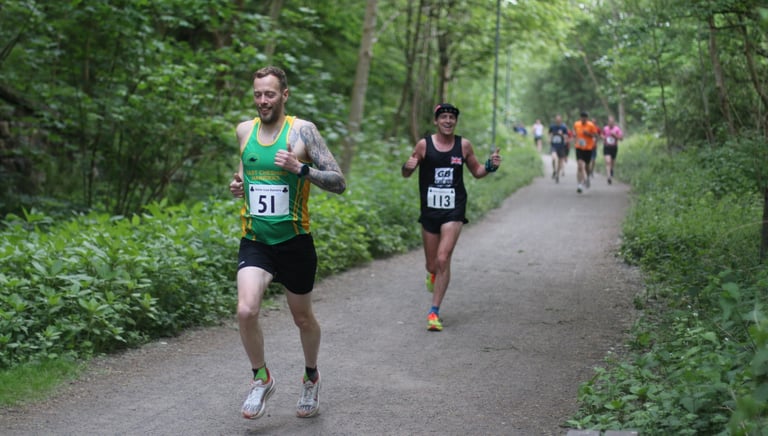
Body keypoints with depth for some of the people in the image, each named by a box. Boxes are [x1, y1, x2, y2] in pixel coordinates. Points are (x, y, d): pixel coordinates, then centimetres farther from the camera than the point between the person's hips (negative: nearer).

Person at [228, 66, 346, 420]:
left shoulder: (302, 130, -8)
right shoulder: (244, 130, 5)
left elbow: (339, 182, -11)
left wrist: (301, 168, -25)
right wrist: (237, 186, 2)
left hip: (294, 242, -2)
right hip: (255, 241, 2)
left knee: (303, 319, 13)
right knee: (246, 310, -20)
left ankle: (311, 378, 41)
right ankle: (261, 378, 5)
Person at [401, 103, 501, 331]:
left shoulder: (464, 145, 1)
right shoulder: (424, 144, -3)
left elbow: (476, 171, 14)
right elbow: (406, 174, 4)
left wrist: (490, 166, -6)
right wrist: (408, 166, -20)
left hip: (454, 210, -1)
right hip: (429, 210, 1)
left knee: (443, 260, -14)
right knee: (433, 264, 11)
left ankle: (434, 312, -5)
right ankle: (432, 273, 51)